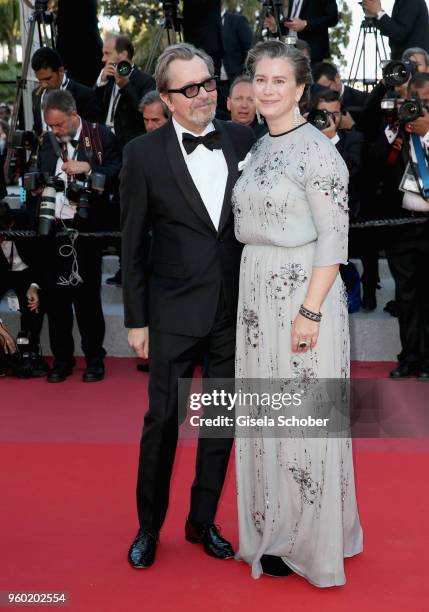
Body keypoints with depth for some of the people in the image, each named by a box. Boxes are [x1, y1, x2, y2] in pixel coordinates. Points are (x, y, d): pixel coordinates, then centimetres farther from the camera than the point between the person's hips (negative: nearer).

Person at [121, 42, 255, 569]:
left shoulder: (244, 141, 0)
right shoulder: (144, 154, -6)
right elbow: (132, 244, -2)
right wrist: (135, 320, -3)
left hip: (236, 308, 3)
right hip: (175, 310, -3)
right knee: (163, 418, 5)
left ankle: (203, 521, 30)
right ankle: (148, 526, 24)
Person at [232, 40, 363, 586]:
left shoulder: (315, 150, -12)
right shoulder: (258, 149, 12)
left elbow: (334, 237, -16)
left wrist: (310, 311, -21)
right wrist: (251, 293, 13)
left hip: (303, 293, -8)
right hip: (257, 294, 8)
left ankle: (308, 540, 15)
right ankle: (275, 529, 27)